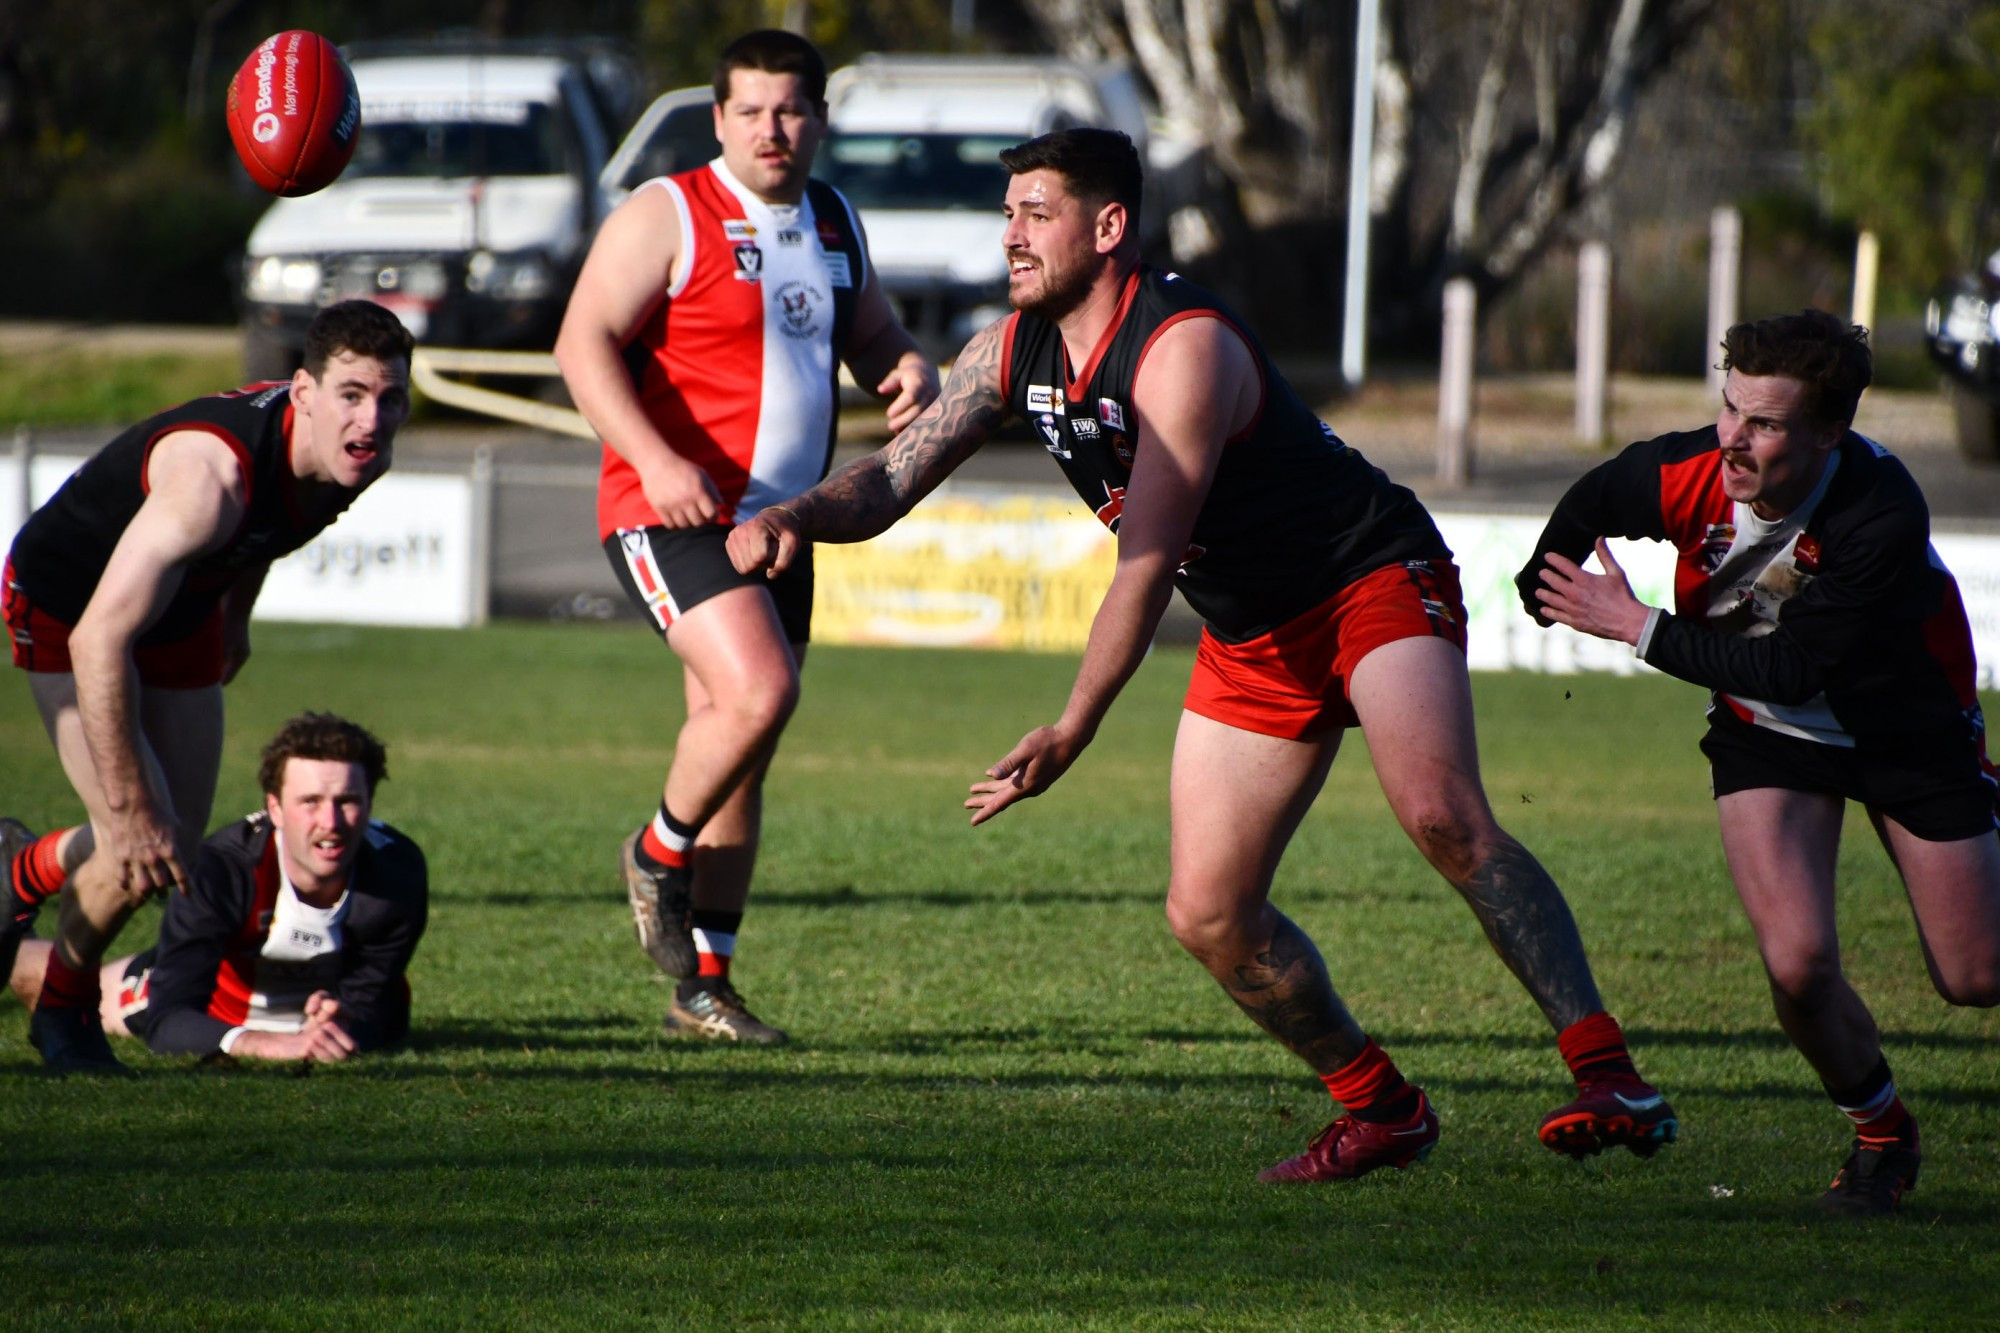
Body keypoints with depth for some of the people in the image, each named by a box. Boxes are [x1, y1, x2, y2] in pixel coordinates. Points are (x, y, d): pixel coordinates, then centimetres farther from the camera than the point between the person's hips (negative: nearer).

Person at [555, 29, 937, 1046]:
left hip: (780, 523, 7)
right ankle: (660, 851, 2)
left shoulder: (835, 225, 14)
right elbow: (584, 342, -14)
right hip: (673, 514, -7)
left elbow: (871, 334, 26)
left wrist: (910, 368, 1)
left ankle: (704, 983, 14)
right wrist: (655, 459, -27)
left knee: (737, 753, 8)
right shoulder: (667, 216, -8)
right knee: (758, 692, -25)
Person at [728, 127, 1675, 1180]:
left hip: (1375, 581, -8)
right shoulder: (1017, 352, 0)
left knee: (1440, 815, -30)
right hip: (1252, 642, 8)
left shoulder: (1185, 349, -25)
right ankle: (1382, 1111, 14)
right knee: (1207, 913, -3)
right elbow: (890, 481, 2)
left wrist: (1071, 732, -29)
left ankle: (1609, 1079, -33)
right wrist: (793, 518, -20)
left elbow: (1145, 567, -27)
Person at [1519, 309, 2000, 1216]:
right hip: (1766, 734, 2)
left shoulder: (1882, 518, -36)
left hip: (1909, 724, -2)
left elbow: (1791, 669, -34)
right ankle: (1880, 1139, 10)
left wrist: (1640, 628, -29)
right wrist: (1544, 593, 13)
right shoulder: (1684, 475, -25)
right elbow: (1593, 502, 0)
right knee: (1797, 965, -18)